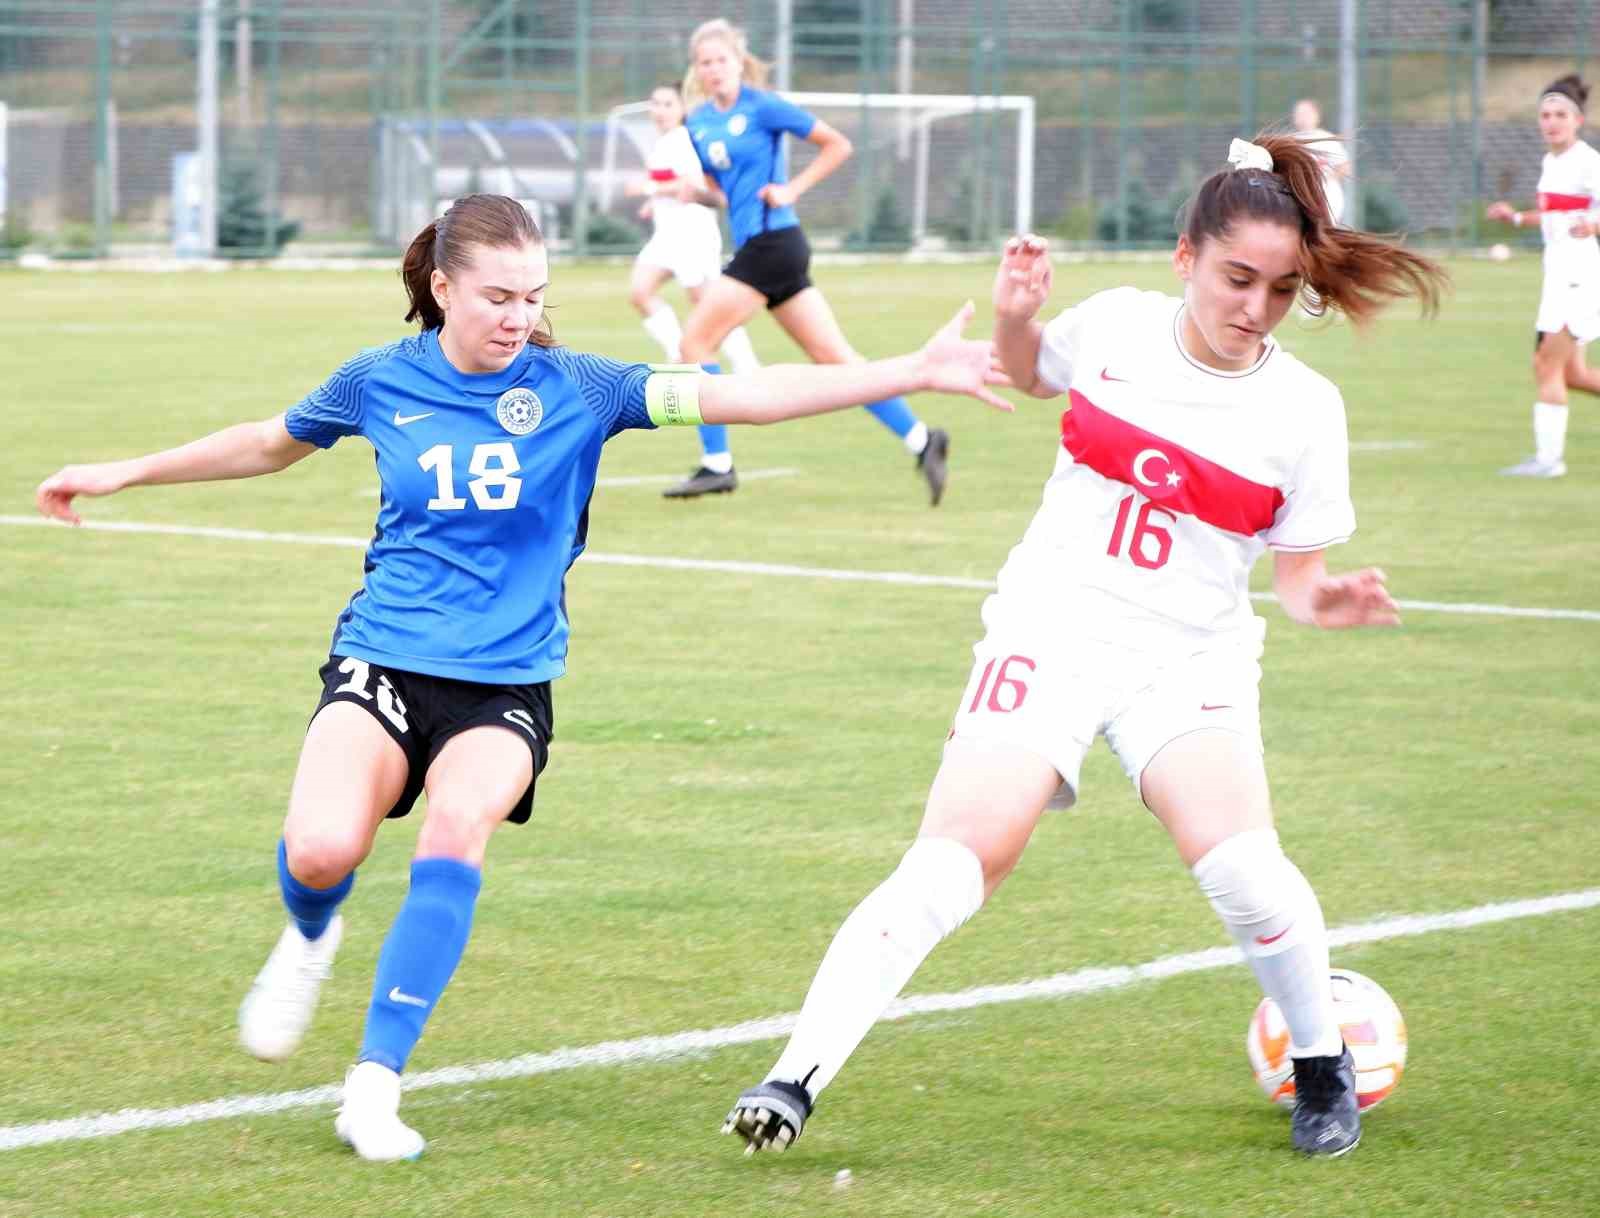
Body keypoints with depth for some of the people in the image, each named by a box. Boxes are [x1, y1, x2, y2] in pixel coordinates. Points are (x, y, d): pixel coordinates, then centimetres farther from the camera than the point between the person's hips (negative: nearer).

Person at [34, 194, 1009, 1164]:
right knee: (323, 850, -25)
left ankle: (375, 1086, -20)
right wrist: (121, 474, 27)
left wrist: (914, 372, -20)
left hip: (507, 682, 0)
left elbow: (738, 396, -11)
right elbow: (271, 444, 21)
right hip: (383, 659, 0)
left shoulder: (574, 387, -3)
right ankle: (311, 939, 16)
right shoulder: (381, 382, 1)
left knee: (458, 831, -29)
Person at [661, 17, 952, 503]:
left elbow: (838, 145, -5)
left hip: (771, 241, -8)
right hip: (754, 246, 8)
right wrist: (695, 193, 1)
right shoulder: (699, 124, 14)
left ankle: (716, 464, -2)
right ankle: (921, 439, 6)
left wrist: (791, 190, -11)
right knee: (835, 357, 6)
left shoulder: (762, 107, -7)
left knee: (695, 340, -7)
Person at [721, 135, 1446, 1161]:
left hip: (1188, 657, -1)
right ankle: (797, 1079, -15)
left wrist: (1324, 601, -19)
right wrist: (1015, 316, 1)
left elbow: (1296, 571, 4)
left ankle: (1325, 1065, 4)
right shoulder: (1117, 327, -1)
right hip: (1049, 631, 1)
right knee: (954, 864, -18)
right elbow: (1031, 372, 22)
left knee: (1242, 869, -24)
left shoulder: (1304, 409, -4)